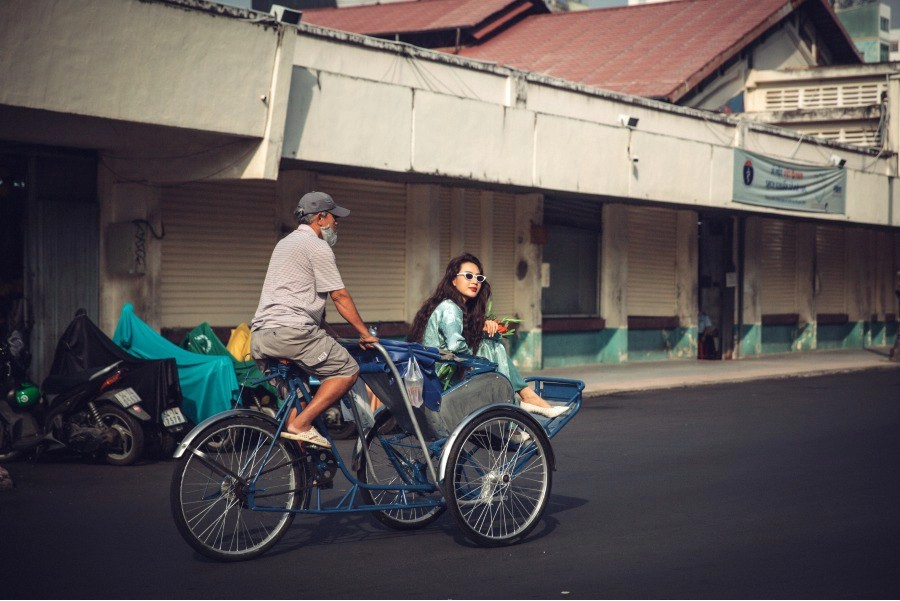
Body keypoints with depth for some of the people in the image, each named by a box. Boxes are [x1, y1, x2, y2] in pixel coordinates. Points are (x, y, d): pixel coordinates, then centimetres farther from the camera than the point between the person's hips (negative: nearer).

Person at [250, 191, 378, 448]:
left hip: (259, 337, 10)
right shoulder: (318, 247, -3)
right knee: (348, 370, -5)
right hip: (290, 330, -10)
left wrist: (323, 330, 36)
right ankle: (301, 424, -12)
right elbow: (340, 296, -4)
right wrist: (364, 333, 4)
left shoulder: (285, 244, 28)